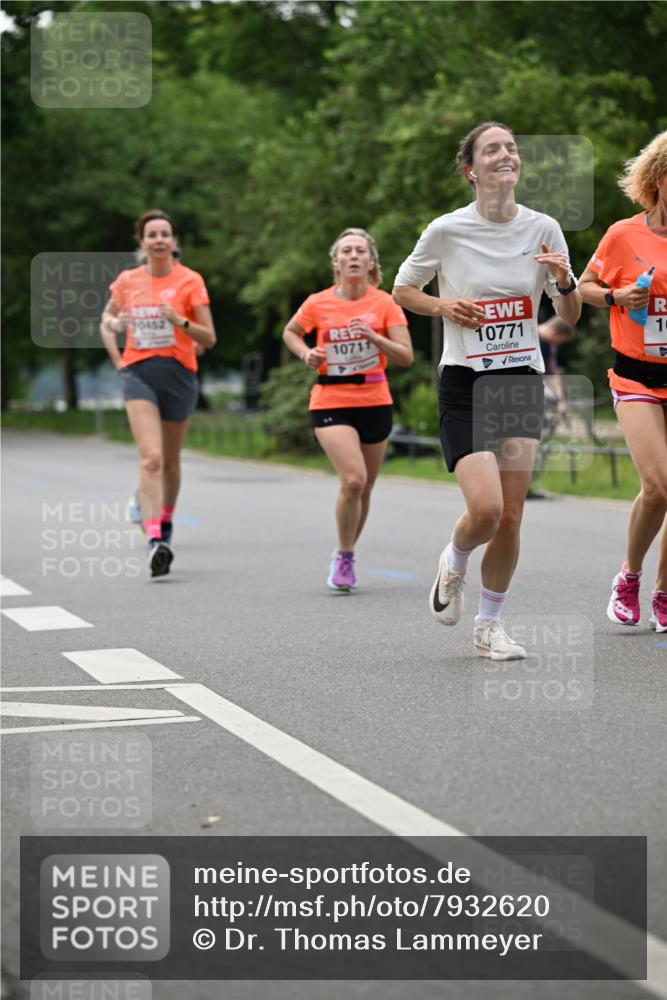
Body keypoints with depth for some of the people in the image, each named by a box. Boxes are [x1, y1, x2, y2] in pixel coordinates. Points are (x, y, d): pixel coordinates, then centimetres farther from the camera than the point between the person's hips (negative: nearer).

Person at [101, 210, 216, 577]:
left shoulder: (190, 281, -1)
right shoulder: (127, 281, 5)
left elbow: (209, 338, -2)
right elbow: (107, 319, 24)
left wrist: (180, 320, -20)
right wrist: (117, 358, 10)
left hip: (178, 372, 0)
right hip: (139, 372, 0)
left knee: (170, 460, 12)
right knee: (150, 457, -17)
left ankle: (165, 522, 37)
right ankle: (154, 540, -27)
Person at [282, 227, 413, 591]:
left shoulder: (384, 304, -2)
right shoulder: (318, 304, -2)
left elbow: (406, 357, -6)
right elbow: (290, 332, 17)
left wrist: (373, 336, -21)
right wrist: (306, 353, -2)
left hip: (375, 402, 2)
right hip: (331, 402, -2)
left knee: (363, 487, 11)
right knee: (353, 479, -20)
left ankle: (346, 556, 33)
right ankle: (343, 557, -2)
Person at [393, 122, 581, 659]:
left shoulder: (544, 229, 1)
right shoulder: (446, 230, -6)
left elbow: (571, 317, 9)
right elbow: (402, 290, 8)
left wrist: (564, 281, -12)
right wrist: (443, 305, -10)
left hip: (524, 379, 3)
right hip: (465, 380, -3)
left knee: (511, 515, 0)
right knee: (485, 509, -16)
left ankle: (490, 624, 17)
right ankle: (454, 563, 19)